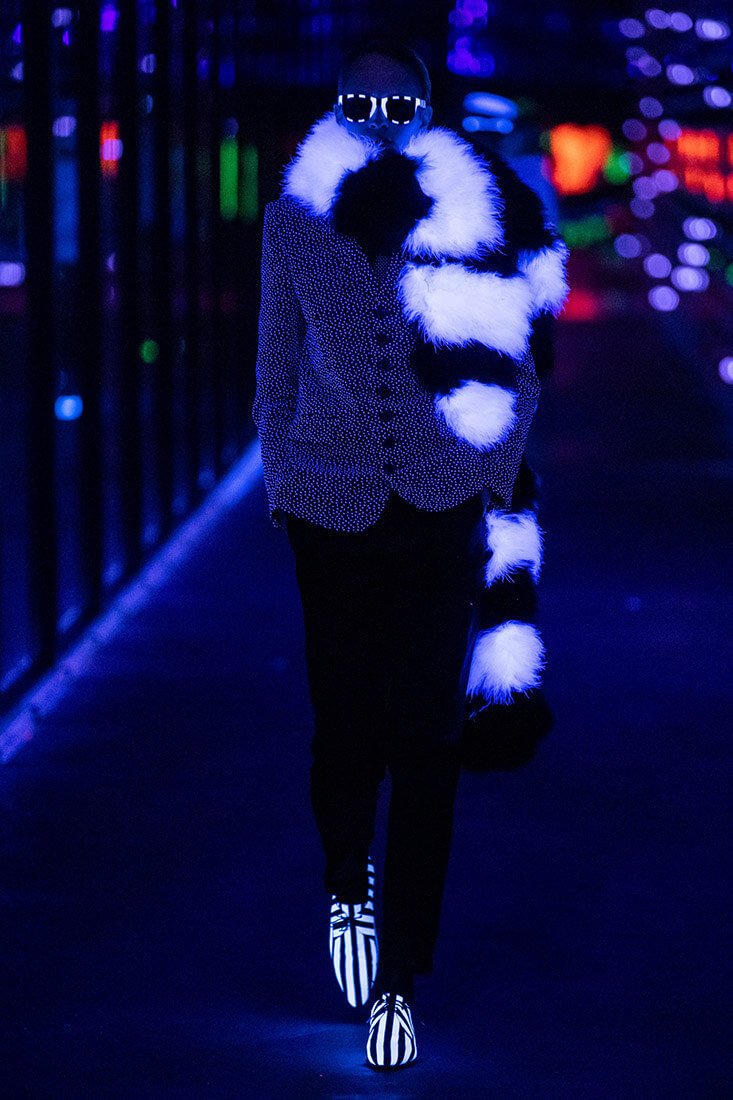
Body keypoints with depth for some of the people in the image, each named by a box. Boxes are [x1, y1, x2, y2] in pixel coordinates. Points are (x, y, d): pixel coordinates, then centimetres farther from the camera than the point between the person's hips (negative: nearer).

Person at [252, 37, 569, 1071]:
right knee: (347, 722, 2)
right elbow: (277, 371, 12)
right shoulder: (295, 218, 4)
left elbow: (510, 368, 7)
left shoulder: (477, 213, 1)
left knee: (427, 737, -4)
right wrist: (279, 482, 10)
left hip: (443, 506, -1)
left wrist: (496, 480, 3)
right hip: (334, 507, 1)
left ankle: (398, 981, 1)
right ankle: (349, 888, 34)